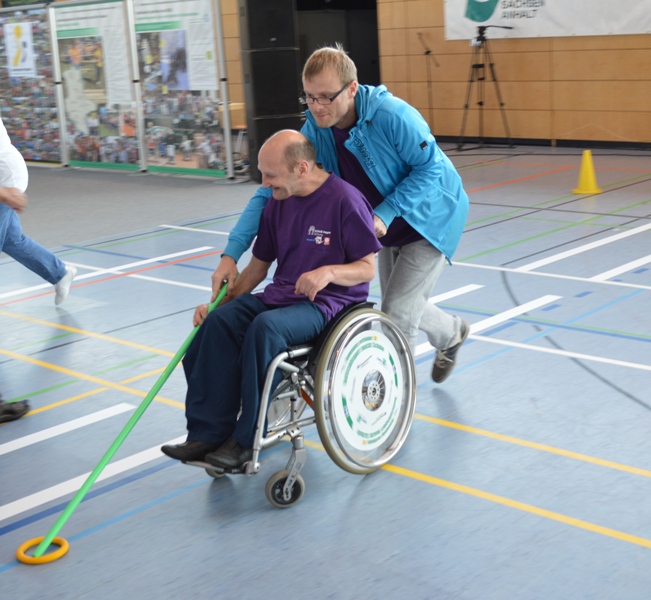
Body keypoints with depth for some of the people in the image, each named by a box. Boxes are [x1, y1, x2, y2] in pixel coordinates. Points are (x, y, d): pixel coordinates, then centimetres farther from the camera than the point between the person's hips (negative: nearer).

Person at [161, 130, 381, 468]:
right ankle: (208, 434, -19)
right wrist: (221, 301, 7)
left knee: (266, 326, -35)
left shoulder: (345, 200, -12)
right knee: (218, 321, -20)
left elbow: (367, 268, -8)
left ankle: (246, 440, -21)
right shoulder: (278, 203, 8)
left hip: (328, 301, -7)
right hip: (281, 294, 7)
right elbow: (259, 265, 17)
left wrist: (329, 271, -27)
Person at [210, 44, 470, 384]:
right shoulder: (314, 130, -17)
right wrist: (231, 253, -24)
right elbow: (271, 193, -16)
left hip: (430, 216, -6)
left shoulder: (393, 116, -33)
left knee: (397, 313, -11)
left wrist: (384, 214, -32)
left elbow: (429, 168, -22)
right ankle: (452, 333, 51)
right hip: (388, 225, 6)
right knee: (403, 308, 19)